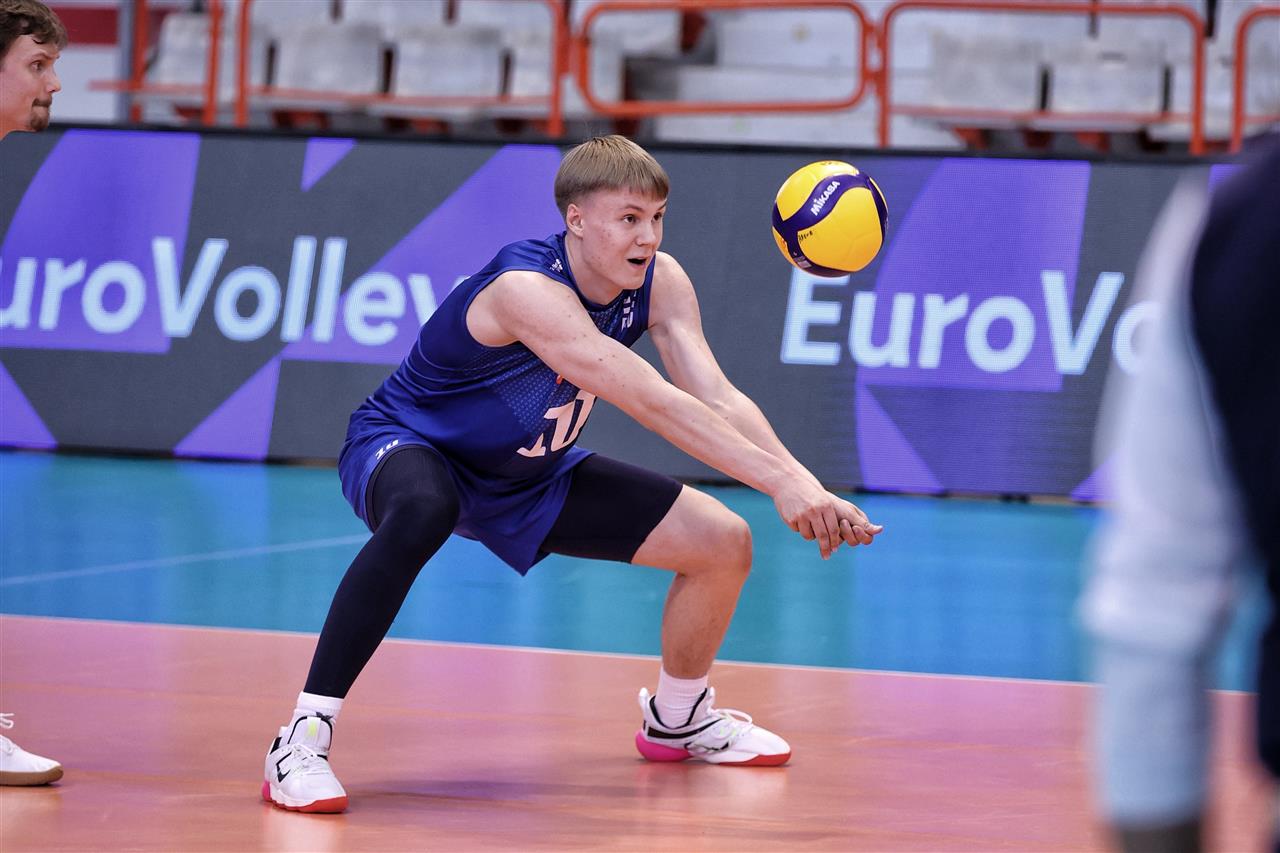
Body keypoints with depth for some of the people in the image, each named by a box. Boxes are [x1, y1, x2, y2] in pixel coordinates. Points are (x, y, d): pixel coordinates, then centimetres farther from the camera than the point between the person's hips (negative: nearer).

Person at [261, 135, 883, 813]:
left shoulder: (658, 282, -12)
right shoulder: (526, 288, -35)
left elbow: (719, 399, -20)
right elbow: (651, 402, -42)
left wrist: (806, 483, -36)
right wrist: (778, 483, -45)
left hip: (527, 475, 7)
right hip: (404, 446, -7)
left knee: (723, 542, 0)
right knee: (421, 514, -44)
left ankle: (676, 719, 29)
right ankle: (302, 742, -37)